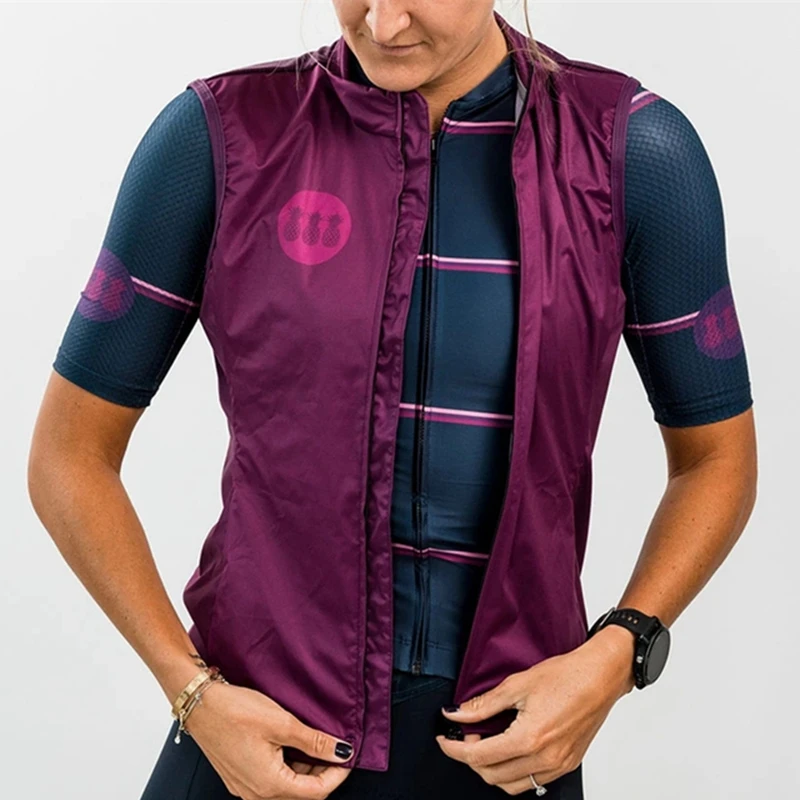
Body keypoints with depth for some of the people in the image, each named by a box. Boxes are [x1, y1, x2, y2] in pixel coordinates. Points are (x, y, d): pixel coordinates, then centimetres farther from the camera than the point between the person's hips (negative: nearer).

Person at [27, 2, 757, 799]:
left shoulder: (640, 147, -8)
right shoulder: (213, 136, -9)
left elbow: (717, 458, 2)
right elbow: (69, 451, -2)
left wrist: (614, 660, -14)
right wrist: (194, 696, -12)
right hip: (265, 732, 0)